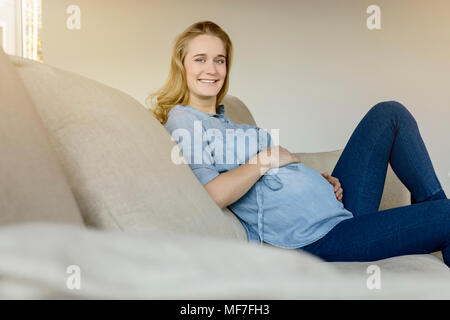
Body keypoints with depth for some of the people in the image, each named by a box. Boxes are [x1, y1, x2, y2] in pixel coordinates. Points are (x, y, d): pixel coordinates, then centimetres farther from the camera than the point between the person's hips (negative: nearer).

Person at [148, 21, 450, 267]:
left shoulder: (224, 119, 20)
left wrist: (316, 177, 2)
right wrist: (268, 158, -13)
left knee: (389, 113, 8)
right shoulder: (183, 120, -7)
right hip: (321, 234, -9)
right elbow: (212, 195, -24)